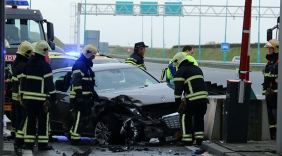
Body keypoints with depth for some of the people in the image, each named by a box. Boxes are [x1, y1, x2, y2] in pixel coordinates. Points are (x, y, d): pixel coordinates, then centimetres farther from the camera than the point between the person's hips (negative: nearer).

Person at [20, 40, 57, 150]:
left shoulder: (28, 64, 10)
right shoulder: (45, 66, -11)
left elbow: (23, 81, 12)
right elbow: (49, 83, -12)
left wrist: (22, 96, 17)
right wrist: (53, 97, -7)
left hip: (28, 97, 6)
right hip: (41, 99, -6)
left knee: (30, 120, 10)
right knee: (43, 121, 0)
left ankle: (28, 143, 9)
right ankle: (42, 144, -1)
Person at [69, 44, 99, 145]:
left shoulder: (86, 65, 20)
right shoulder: (79, 65, -13)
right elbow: (76, 82, -22)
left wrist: (94, 95, 27)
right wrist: (79, 96, -26)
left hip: (85, 97, 10)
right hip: (79, 97, -10)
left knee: (86, 117, 13)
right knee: (80, 117, -10)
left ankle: (72, 134, 21)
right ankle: (75, 138, -7)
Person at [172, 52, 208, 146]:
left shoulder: (181, 71, 2)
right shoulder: (197, 69, 26)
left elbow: (178, 88, -4)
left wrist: (177, 102, 2)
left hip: (193, 98, -7)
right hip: (204, 96, 7)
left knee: (185, 117, 4)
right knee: (199, 117, 19)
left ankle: (187, 140, -1)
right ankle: (199, 139, 16)